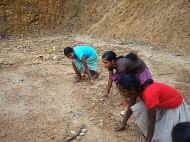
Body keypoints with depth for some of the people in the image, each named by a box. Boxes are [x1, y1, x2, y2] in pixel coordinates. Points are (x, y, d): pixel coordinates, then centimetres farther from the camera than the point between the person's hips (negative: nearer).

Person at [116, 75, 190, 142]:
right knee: (137, 109, -3)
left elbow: (151, 121, -30)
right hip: (161, 104, 8)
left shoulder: (149, 94, -38)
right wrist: (123, 124, 8)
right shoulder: (137, 88, -13)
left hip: (174, 107, -8)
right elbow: (130, 107, 3)